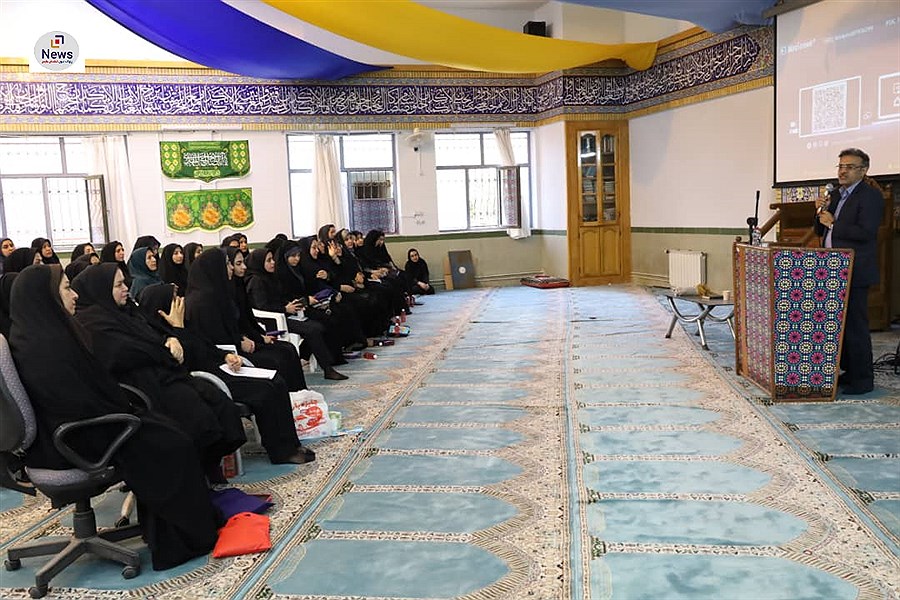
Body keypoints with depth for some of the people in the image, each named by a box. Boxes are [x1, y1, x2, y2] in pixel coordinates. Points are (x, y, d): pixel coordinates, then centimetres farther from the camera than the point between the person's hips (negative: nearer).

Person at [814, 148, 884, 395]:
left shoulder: (870, 196, -9)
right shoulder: (835, 195, 16)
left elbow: (865, 231, -21)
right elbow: (821, 231, 19)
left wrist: (833, 224, -13)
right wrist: (821, 212, 1)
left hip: (854, 272, -9)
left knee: (855, 326, -5)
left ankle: (862, 379, 4)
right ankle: (848, 372, 25)